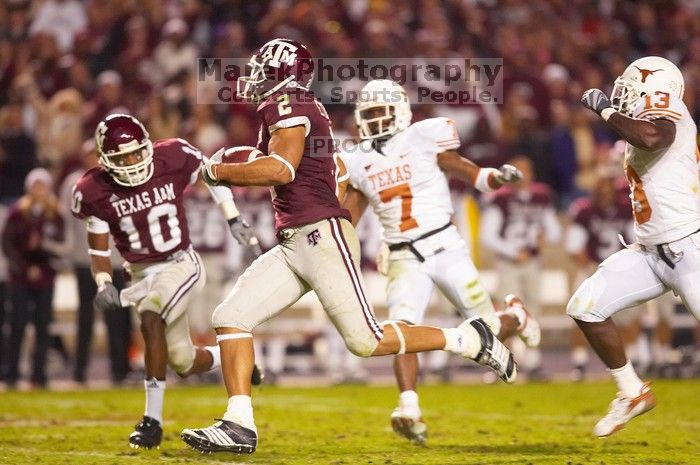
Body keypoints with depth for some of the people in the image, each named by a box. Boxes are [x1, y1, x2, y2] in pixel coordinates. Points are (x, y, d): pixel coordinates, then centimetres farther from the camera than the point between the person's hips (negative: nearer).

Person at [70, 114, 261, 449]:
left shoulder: (173, 160, -14)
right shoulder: (96, 191, -10)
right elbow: (98, 247, -1)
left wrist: (235, 221, 2)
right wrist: (104, 285, -18)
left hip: (180, 264, -3)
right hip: (142, 274, 3)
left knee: (151, 319, -32)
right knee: (184, 363, 6)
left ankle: (153, 419, -24)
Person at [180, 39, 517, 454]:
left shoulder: (286, 106, -9)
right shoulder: (308, 109, 19)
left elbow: (281, 169, -24)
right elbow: (339, 174, 28)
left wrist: (220, 172, -12)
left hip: (321, 237, -10)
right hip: (292, 246, 10)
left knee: (366, 341, -8)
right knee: (231, 317, -2)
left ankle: (469, 339, 6)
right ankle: (239, 425, -5)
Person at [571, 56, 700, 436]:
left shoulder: (668, 116, -13)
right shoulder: (647, 125, 13)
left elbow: (650, 137, -37)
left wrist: (605, 109, -24)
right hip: (651, 252, 9)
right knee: (585, 307, 2)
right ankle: (633, 393, 16)